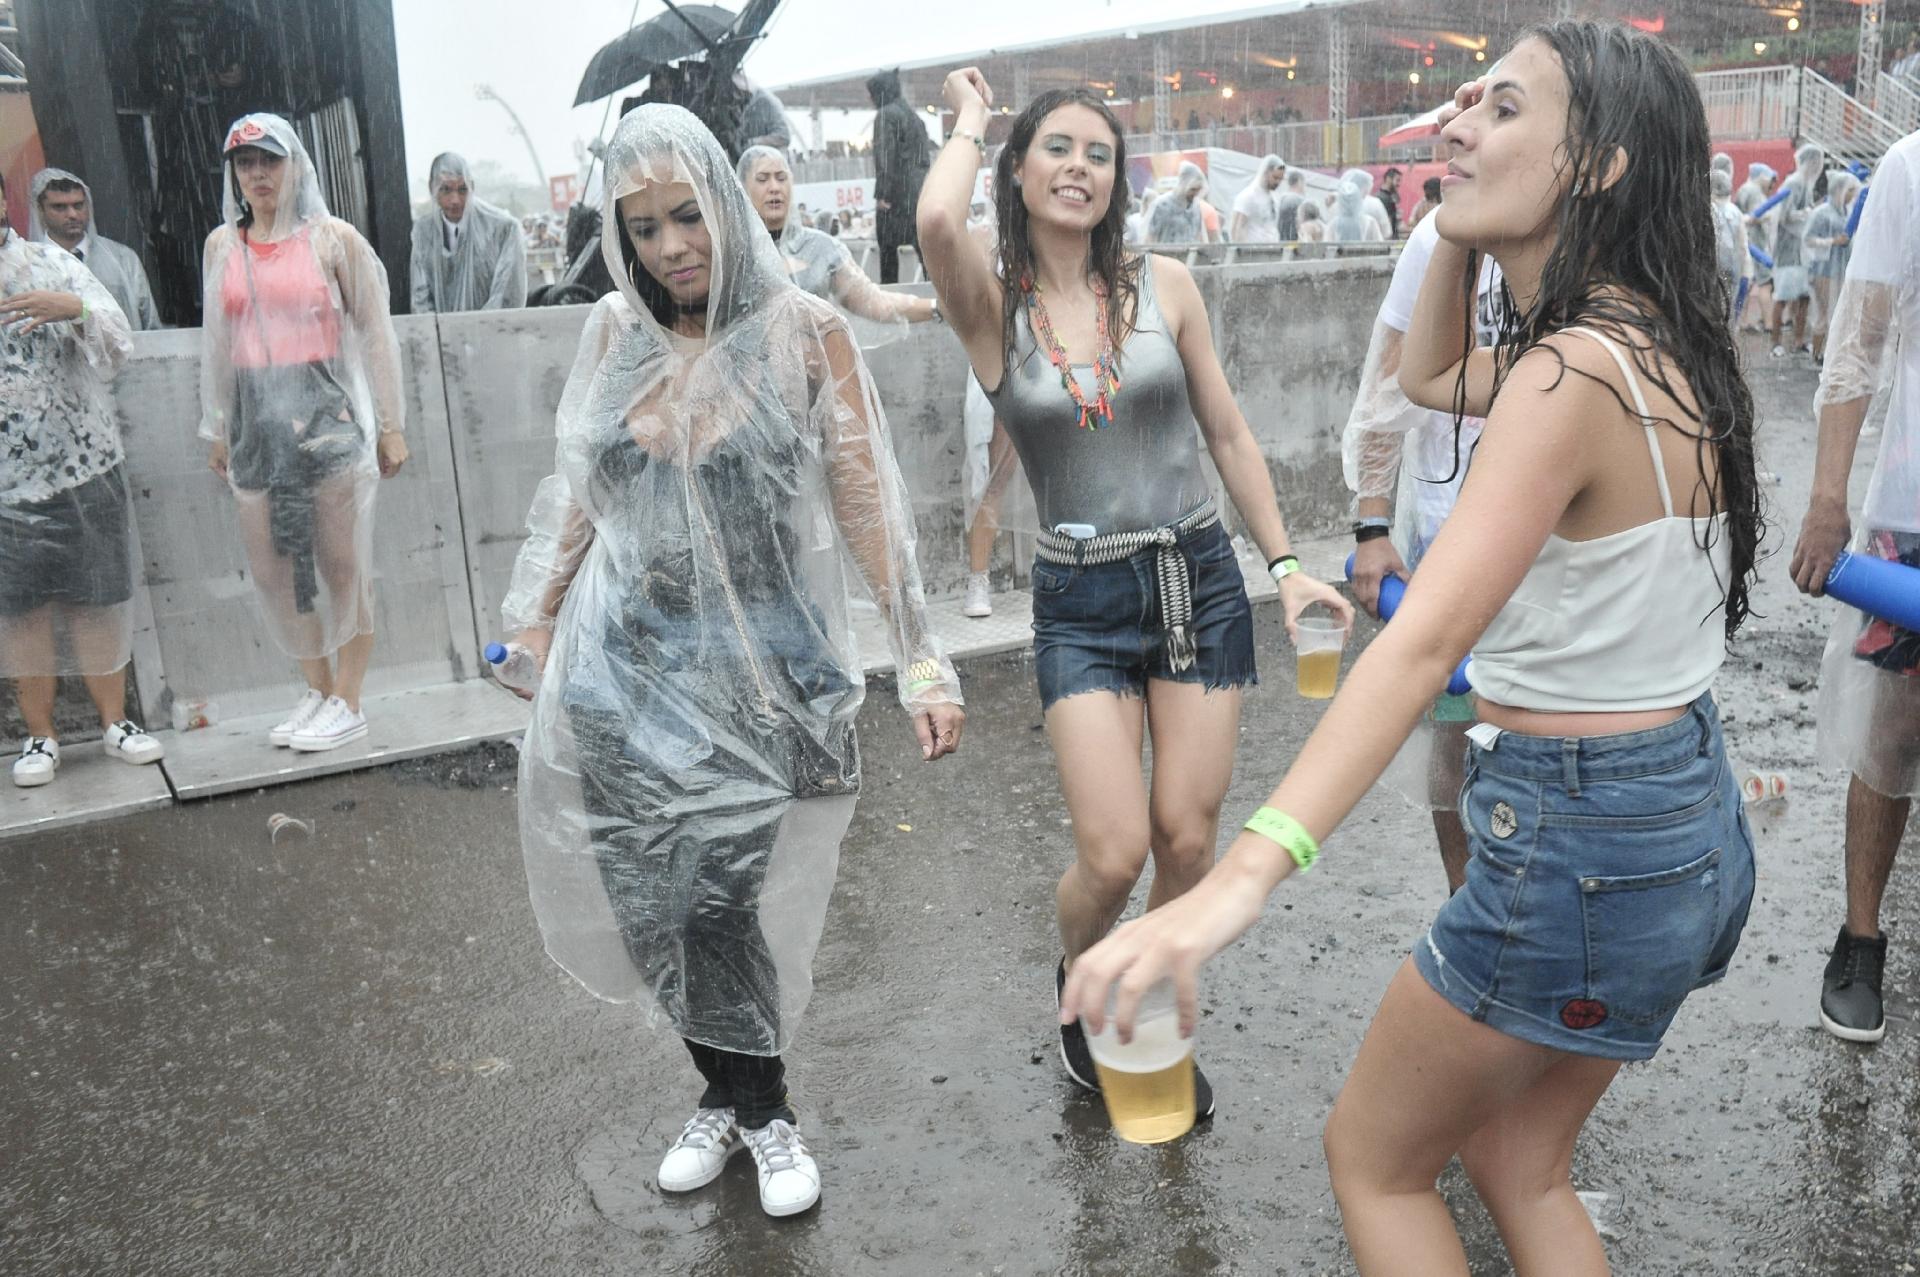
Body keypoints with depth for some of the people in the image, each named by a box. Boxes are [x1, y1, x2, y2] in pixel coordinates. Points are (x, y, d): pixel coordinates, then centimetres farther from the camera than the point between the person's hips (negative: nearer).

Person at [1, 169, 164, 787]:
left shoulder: (52, 265, 3)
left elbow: (118, 347, -2)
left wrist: (76, 309, -22)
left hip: (84, 466, 0)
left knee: (96, 599, 6)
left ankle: (113, 719, 19)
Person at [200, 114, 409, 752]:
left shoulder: (332, 237, 0)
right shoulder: (223, 245, 11)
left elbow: (374, 332, 0)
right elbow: (219, 341, 17)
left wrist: (390, 425, -3)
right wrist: (217, 429, 17)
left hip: (326, 411, -4)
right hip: (257, 415, 5)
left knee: (342, 563, -1)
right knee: (271, 567, 6)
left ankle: (348, 704, 10)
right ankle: (318, 688, 23)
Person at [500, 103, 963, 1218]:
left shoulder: (804, 331, -6)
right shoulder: (616, 331, 4)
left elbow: (868, 503, -6)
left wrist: (923, 658, -10)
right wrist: (536, 619, 20)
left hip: (755, 675, -3)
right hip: (624, 670, 4)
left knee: (721, 902, -7)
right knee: (654, 903, 5)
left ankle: (752, 1104, 21)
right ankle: (739, 1095, 28)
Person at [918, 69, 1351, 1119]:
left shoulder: (1163, 285, 2)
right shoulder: (993, 307, -4)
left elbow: (1229, 437, 8)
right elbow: (937, 222, -26)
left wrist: (1286, 565, 6)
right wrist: (971, 119, -6)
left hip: (1199, 579, 2)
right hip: (1082, 601, -2)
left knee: (1188, 839, 4)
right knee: (1113, 853, -8)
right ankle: (1076, 979, 28)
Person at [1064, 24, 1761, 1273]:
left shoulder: (1575, 374, -23)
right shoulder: (1658, 346, 4)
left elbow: (1426, 639, -37)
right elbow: (1429, 377, 20)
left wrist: (1246, 874, -46)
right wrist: (1462, 219, 5)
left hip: (1579, 841, -9)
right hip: (1691, 817, 9)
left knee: (1373, 1158, 14)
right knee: (1516, 1161, 26)